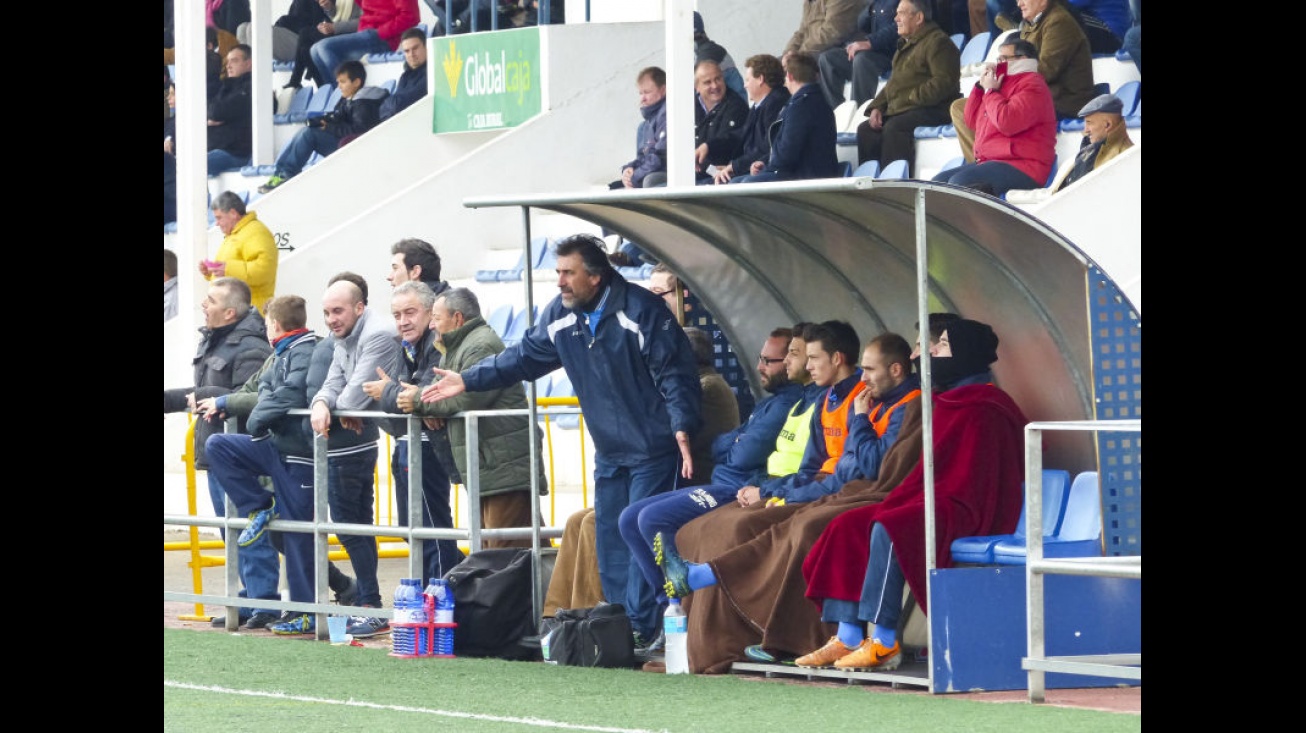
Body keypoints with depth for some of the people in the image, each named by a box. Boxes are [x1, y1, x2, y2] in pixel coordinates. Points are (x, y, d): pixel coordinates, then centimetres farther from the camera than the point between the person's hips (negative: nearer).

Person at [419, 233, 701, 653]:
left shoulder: (641, 312, -15)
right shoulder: (560, 316, 6)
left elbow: (675, 374, -15)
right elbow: (525, 358, 16)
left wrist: (681, 429, -26)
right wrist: (468, 381, 11)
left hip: (653, 448, -7)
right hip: (609, 452, 7)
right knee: (609, 539, 5)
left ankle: (640, 627, -9)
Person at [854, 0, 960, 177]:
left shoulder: (937, 42, -7)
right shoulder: (906, 44, 25)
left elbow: (944, 82, -20)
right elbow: (893, 83, 28)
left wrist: (914, 97, -20)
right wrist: (877, 107, 11)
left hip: (930, 110, -9)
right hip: (898, 111, 9)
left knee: (894, 128, -33)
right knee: (866, 129, -9)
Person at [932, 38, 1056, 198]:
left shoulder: (1031, 84, -7)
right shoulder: (1006, 81, 24)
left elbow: (1007, 122, -23)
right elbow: (972, 121, 26)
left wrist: (991, 91, -7)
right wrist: (980, 86, 13)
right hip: (988, 161, 10)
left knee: (959, 183, -30)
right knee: (938, 182, -3)